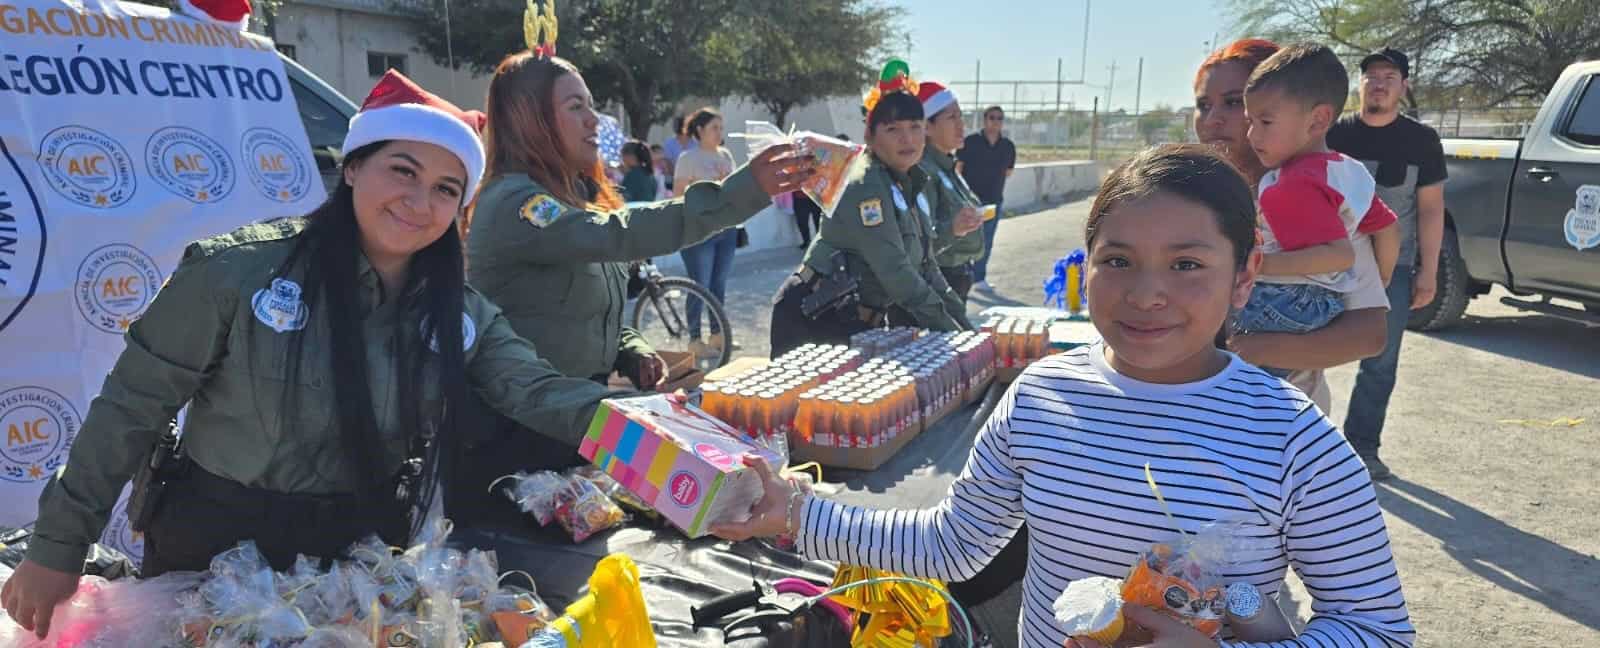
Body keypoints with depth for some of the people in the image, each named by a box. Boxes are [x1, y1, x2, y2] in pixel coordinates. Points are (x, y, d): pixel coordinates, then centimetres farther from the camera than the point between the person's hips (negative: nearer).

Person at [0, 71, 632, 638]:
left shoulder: (463, 315, -5)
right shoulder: (239, 270, -15)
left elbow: (540, 392, -13)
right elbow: (131, 405, -9)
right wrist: (58, 546, -5)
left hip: (361, 560, 3)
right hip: (214, 549, -3)